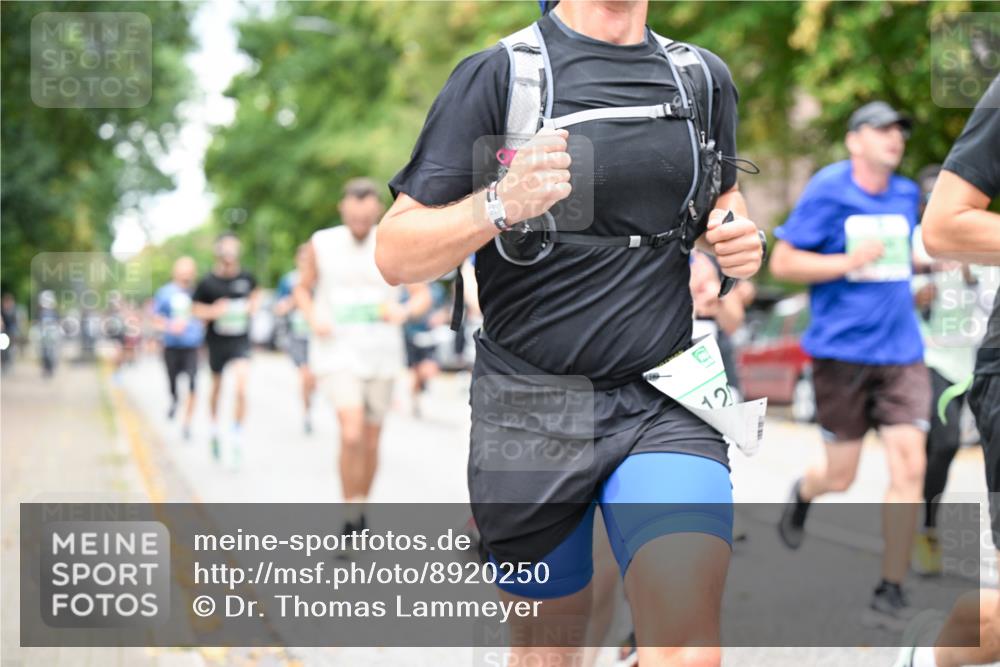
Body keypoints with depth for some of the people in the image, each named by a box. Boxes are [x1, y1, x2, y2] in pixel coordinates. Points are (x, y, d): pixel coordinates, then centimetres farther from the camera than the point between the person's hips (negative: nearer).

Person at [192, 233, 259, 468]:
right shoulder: (208, 282, -8)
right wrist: (213, 311, -18)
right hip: (217, 341, 0)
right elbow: (197, 309, 0)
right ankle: (215, 428, 40)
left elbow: (255, 293, 21)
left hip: (240, 342, 0)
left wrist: (253, 305, 2)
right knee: (216, 387, 16)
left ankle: (237, 433, -5)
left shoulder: (246, 278, -1)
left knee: (241, 388, -18)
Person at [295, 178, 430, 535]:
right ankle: (350, 521, -10)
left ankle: (360, 512, 31)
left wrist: (405, 311, -17)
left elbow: (423, 295, 6)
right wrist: (313, 318, -8)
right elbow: (303, 288, 13)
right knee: (351, 433, -21)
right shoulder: (321, 244, 0)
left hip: (381, 356, 2)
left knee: (371, 441, 10)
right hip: (336, 353, -2)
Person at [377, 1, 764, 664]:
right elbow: (396, 255, -7)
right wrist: (500, 205, -26)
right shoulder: (494, 76, -5)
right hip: (530, 406, -2)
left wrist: (741, 237, 3)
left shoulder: (705, 77, 8)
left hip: (663, 403, 2)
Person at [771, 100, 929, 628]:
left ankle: (891, 590, 3)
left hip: (901, 352, 4)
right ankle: (802, 493, 42)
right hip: (842, 351, -4)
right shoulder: (827, 192, -6)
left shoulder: (906, 194, 12)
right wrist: (849, 262, -18)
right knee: (840, 477, 3)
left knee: (910, 469, -9)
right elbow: (782, 263, -7)